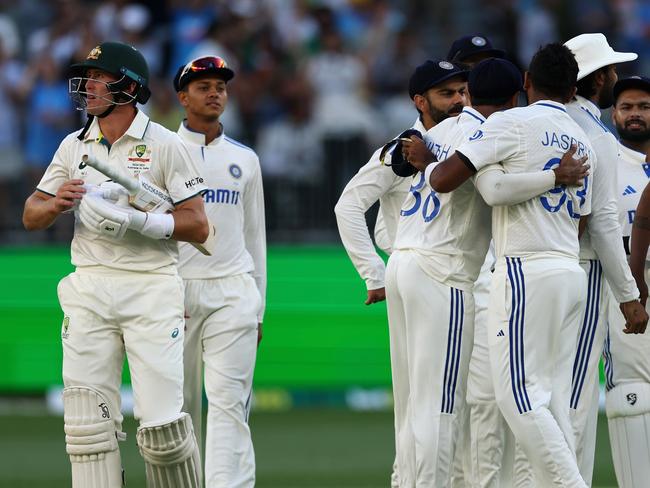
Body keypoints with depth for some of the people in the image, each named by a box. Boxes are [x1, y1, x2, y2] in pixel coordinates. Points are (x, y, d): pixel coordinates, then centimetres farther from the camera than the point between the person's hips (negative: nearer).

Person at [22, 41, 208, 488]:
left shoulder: (164, 144, -1)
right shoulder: (74, 146, 13)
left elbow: (198, 226, -5)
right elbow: (31, 217, 15)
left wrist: (137, 220, -18)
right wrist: (58, 203, -8)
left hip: (151, 288, -4)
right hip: (89, 291, 4)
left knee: (162, 425, -12)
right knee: (89, 424, -2)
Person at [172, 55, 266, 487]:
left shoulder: (244, 159, 14)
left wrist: (258, 307, 14)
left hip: (233, 292, 1)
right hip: (174, 292, -1)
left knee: (229, 401, -10)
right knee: (177, 405, 2)